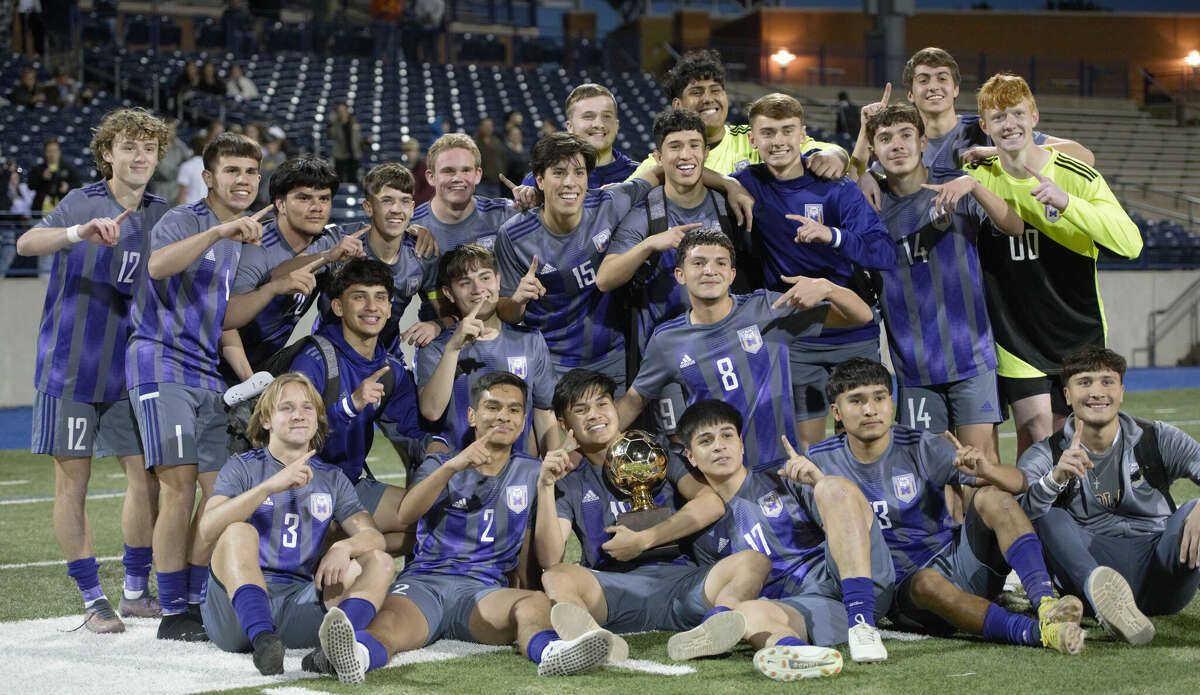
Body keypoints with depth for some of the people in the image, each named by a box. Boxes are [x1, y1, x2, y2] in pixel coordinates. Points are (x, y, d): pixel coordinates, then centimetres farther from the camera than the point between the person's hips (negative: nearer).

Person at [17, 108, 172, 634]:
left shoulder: (163, 215, 8)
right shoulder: (83, 203, -7)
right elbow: (26, 243, -25)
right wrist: (81, 232, -43)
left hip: (131, 369, 4)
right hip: (71, 368, -4)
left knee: (146, 476, 2)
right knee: (72, 482, 0)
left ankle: (136, 590, 17)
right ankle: (92, 600, 10)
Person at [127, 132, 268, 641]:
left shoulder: (248, 236, 17)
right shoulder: (184, 220, -5)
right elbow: (158, 264, -28)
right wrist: (220, 231, -35)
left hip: (211, 377, 7)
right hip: (164, 365, -7)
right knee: (180, 488, -13)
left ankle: (197, 603, 13)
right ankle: (173, 613, -8)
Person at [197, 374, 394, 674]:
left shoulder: (332, 479, 22)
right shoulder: (242, 467, 11)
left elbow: (373, 536, 9)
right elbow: (208, 529, -8)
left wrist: (343, 547, -16)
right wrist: (271, 486, -19)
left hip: (301, 601, 3)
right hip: (235, 603, -3)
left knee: (380, 562, -15)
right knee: (239, 532, -30)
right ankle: (262, 640, -54)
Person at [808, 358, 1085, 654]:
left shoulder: (921, 448, -1)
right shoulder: (821, 460, 3)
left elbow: (1018, 483, -7)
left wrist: (985, 470, -31)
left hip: (959, 561, 2)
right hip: (903, 588, -2)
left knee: (991, 496, -23)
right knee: (927, 583, -37)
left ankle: (1045, 603, -40)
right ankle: (1040, 633, -54)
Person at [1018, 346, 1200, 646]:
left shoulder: (1157, 440, 9)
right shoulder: (1046, 456, 6)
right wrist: (1055, 478, -33)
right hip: (1090, 566, 0)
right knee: (1044, 514, -22)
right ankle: (1100, 589, -50)